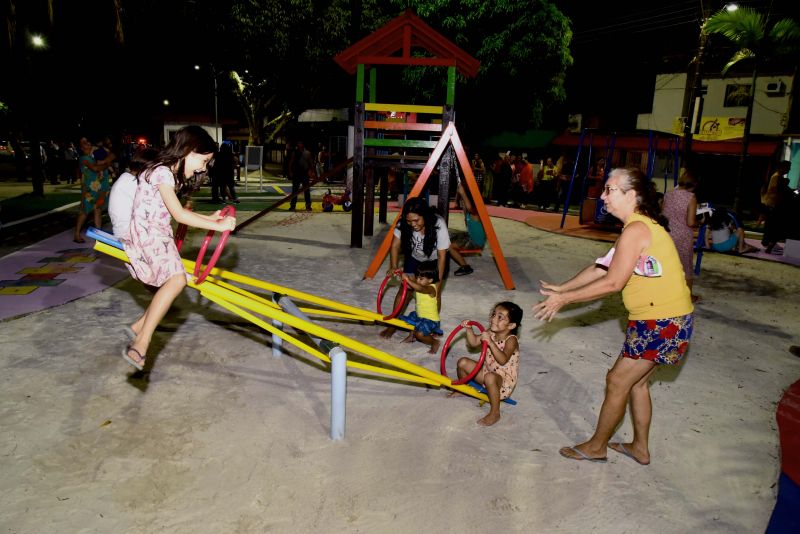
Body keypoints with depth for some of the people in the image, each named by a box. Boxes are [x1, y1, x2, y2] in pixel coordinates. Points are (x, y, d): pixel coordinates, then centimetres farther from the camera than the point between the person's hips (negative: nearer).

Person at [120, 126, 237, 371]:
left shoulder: (169, 173, 16)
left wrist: (208, 218, 20)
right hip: (147, 234, -10)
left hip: (157, 235, 10)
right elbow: (179, 215, -20)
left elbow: (176, 212, 23)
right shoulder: (162, 172, -15)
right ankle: (139, 346, -33)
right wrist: (218, 226, -18)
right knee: (176, 279, -29)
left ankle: (139, 326, 20)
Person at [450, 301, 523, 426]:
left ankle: (495, 413, -23)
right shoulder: (491, 333, -4)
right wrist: (469, 329, -12)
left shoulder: (511, 340, -24)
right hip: (487, 370, 8)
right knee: (463, 362, 1)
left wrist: (490, 342, -47)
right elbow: (474, 342, 5)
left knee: (490, 378, -40)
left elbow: (502, 360, -40)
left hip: (504, 378, -8)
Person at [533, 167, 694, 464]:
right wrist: (561, 289, 12)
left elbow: (612, 283, -22)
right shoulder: (640, 226, 13)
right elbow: (602, 268, 15)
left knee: (618, 381, 2)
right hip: (655, 319, 10)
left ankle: (596, 446, 18)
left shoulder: (636, 230, -20)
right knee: (637, 381, 20)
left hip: (662, 323, -10)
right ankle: (640, 447, 35)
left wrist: (564, 299, -16)